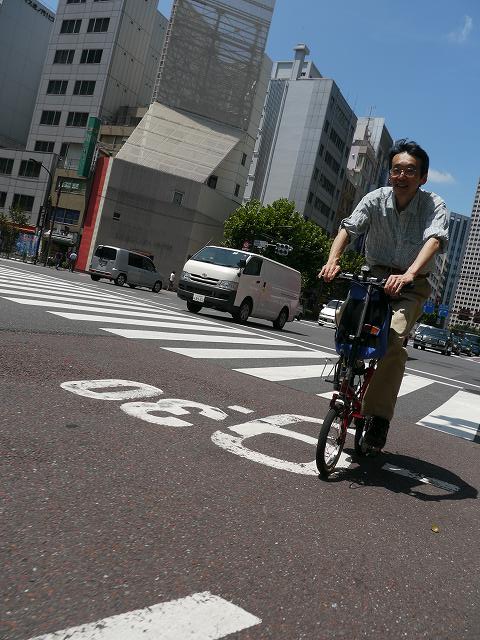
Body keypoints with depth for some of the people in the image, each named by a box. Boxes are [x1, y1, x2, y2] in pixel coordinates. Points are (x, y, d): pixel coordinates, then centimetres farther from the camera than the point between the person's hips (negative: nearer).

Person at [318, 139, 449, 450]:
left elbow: (434, 240, -28)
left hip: (412, 286, -3)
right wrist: (333, 259, -38)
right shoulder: (376, 199, -4)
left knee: (394, 340, -26)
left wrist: (408, 275, -47)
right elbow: (348, 228, -16)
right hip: (376, 276, 3)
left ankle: (379, 416, -14)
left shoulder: (435, 205, -10)